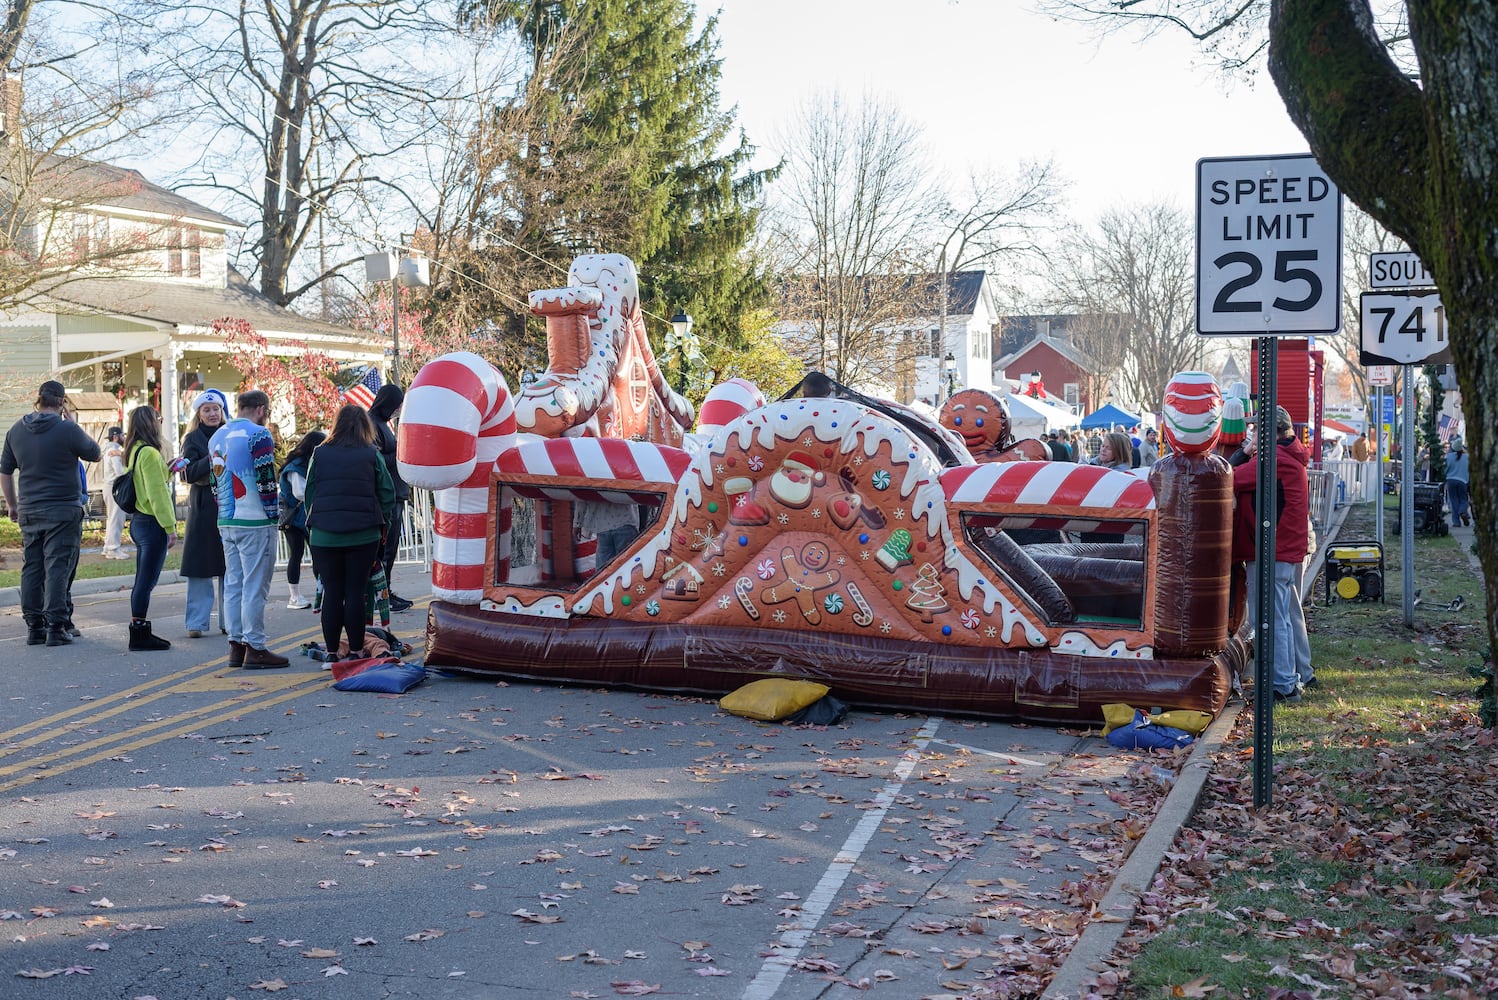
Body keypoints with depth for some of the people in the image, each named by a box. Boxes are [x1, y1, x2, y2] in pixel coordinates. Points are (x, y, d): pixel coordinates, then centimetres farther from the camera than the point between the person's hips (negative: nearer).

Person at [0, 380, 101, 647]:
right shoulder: (68, 430, -12)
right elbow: (94, 453, 3)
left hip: (28, 512, 5)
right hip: (63, 511, -5)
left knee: (31, 568, 10)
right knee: (57, 568, -3)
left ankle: (34, 627, 14)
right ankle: (55, 627, -3)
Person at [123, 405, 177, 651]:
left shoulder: (134, 452, 13)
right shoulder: (149, 453, -15)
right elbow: (157, 493, -18)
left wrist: (168, 469, 14)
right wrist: (170, 527, -16)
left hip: (140, 521, 10)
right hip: (152, 523, -10)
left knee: (143, 581, 14)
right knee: (146, 582, -5)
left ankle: (141, 632, 20)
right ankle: (139, 637, -2)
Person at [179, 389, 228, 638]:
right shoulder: (193, 439, 3)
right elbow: (189, 474, -10)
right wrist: (212, 459, -22)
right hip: (203, 509, -3)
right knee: (200, 567, -2)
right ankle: (196, 623, 3)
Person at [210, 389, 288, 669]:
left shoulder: (217, 437, 15)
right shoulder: (258, 434, -11)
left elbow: (215, 481, 19)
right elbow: (265, 479, -16)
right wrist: (273, 516, -8)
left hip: (226, 522, 8)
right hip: (255, 522, -8)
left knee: (233, 583, 11)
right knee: (255, 586, -5)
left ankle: (236, 645, 15)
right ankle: (254, 649, -3)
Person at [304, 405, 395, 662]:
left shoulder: (320, 454, 4)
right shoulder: (371, 455, 0)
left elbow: (308, 494, 8)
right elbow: (388, 494, 0)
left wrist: (314, 524, 17)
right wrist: (380, 525, 12)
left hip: (324, 535, 1)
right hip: (363, 535, -1)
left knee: (331, 593, 7)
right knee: (356, 593, 3)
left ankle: (331, 652, 10)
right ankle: (355, 652, 6)